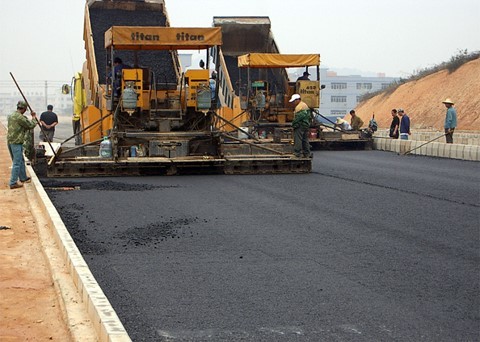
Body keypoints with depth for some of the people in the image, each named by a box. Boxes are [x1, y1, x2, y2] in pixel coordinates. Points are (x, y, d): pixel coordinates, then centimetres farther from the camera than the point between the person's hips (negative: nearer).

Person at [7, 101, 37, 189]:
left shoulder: (11, 116, 11)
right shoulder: (20, 117, -18)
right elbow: (31, 125, -9)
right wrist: (34, 118, 7)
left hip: (10, 141, 9)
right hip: (17, 142, -9)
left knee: (21, 161, 22)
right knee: (17, 163, -3)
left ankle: (23, 178, 35)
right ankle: (13, 183, -2)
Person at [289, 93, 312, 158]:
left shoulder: (299, 107, -16)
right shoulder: (305, 105, 17)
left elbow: (298, 117, -23)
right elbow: (309, 117, 21)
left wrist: (293, 123, -10)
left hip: (299, 126, -10)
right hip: (306, 125, 10)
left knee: (298, 141, -6)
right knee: (305, 140, 14)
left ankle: (298, 154, -6)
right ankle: (307, 154, 18)